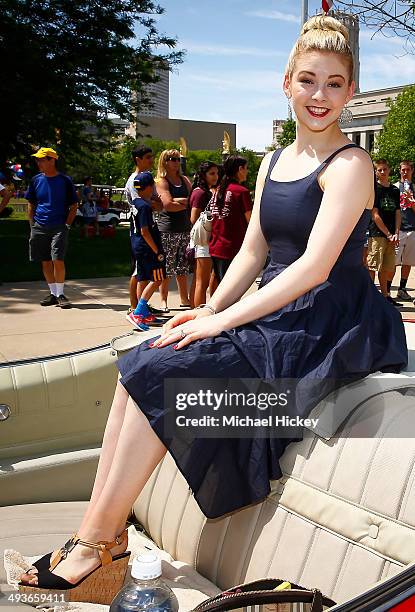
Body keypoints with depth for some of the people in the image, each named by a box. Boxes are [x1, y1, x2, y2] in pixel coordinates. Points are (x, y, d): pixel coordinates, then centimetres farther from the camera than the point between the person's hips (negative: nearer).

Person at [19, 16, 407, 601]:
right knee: (139, 364, -12)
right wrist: (211, 308, -2)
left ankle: (101, 533, -9)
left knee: (164, 371, -23)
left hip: (327, 328, -7)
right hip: (276, 311, 7)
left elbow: (314, 266, -18)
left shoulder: (349, 164, -8)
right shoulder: (273, 162, 16)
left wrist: (223, 320, -20)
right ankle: (98, 528, -10)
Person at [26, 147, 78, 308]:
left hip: (59, 227, -4)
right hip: (39, 227, 4)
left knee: (58, 260, -13)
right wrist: (32, 224, 7)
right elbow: (31, 204, 16)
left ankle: (60, 294, -1)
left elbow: (73, 206, 3)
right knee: (46, 262, 7)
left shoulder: (65, 181, -1)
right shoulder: (36, 180, 8)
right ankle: (53, 293, 18)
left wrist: (67, 225, -5)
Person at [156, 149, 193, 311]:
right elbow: (168, 204, -14)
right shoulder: (161, 181, -2)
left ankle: (184, 299, 19)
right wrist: (187, 203, -5)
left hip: (185, 228, 6)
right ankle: (163, 301, 6)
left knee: (183, 267, 11)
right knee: (166, 268, -3)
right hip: (167, 229, -5)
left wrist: (177, 200, -6)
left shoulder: (184, 180, 16)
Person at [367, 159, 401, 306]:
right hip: (377, 233, -6)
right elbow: (375, 215, -9)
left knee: (387, 268, 11)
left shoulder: (395, 190, 15)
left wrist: (396, 234, -1)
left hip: (391, 236, 6)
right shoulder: (374, 189, -3)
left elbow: (397, 213, 13)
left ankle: (385, 296, 21)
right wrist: (388, 234, -11)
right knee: (372, 267, -7)